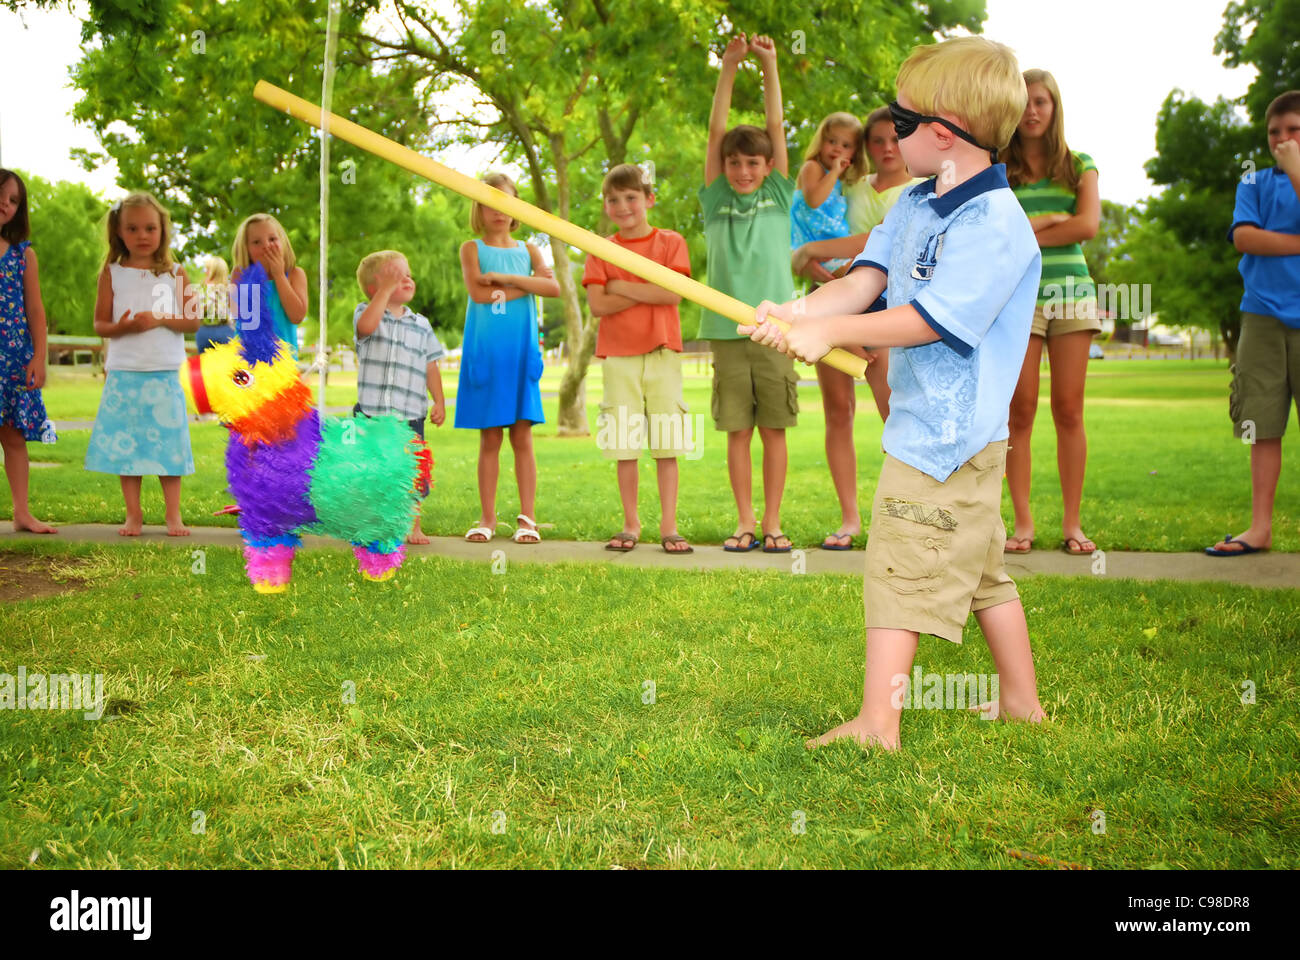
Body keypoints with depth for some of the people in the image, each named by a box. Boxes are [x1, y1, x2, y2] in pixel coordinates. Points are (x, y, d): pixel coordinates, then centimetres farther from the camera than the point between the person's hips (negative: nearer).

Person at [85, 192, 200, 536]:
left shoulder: (174, 274, 5)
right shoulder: (112, 273, 6)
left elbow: (193, 321, 1)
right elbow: (99, 323, 4)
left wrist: (159, 319, -14)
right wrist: (122, 327, -16)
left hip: (164, 374, -1)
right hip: (124, 372, 1)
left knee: (167, 441, 1)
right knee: (125, 444, 3)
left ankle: (173, 514, 9)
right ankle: (133, 514, 12)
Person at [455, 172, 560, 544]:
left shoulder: (527, 250, 12)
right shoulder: (472, 248, 6)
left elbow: (554, 287, -6)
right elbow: (477, 291, -12)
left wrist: (504, 278, -13)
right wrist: (526, 285, -7)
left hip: (520, 353, 1)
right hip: (484, 353, -1)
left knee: (522, 436, 0)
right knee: (489, 439, 2)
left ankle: (527, 518, 3)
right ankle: (488, 518, 9)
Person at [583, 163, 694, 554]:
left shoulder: (670, 242, 4)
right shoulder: (601, 250, 7)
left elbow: (672, 293, -11)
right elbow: (597, 304, -6)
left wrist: (621, 287, -8)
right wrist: (648, 292, -10)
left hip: (662, 352, -1)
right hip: (618, 355, 1)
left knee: (667, 443, -1)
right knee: (624, 445, 2)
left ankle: (669, 526, 3)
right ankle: (631, 525, 12)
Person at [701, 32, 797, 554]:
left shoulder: (777, 197, 10)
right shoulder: (717, 201, 9)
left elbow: (777, 128, 5)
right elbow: (716, 131, 4)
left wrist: (770, 65, 2)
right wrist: (729, 66, -2)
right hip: (727, 330, 0)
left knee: (774, 429, 2)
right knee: (737, 430, 3)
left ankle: (773, 523, 10)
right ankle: (744, 523, 10)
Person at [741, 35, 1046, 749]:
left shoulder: (995, 224, -19)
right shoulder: (914, 206, 10)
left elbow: (929, 320, -22)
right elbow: (865, 280, 3)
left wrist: (830, 329, -15)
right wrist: (797, 313, -15)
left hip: (947, 436, -10)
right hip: (925, 425, 10)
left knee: (901, 568, -7)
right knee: (978, 570, 18)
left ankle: (876, 725, -2)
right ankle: (1022, 702, 31)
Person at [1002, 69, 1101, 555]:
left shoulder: (1079, 166, 12)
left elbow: (1088, 226, -4)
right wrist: (1053, 222, -8)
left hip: (1070, 291, 1)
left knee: (1069, 410, -2)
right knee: (1020, 410, -4)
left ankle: (1072, 523, 4)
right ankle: (1023, 522, 2)